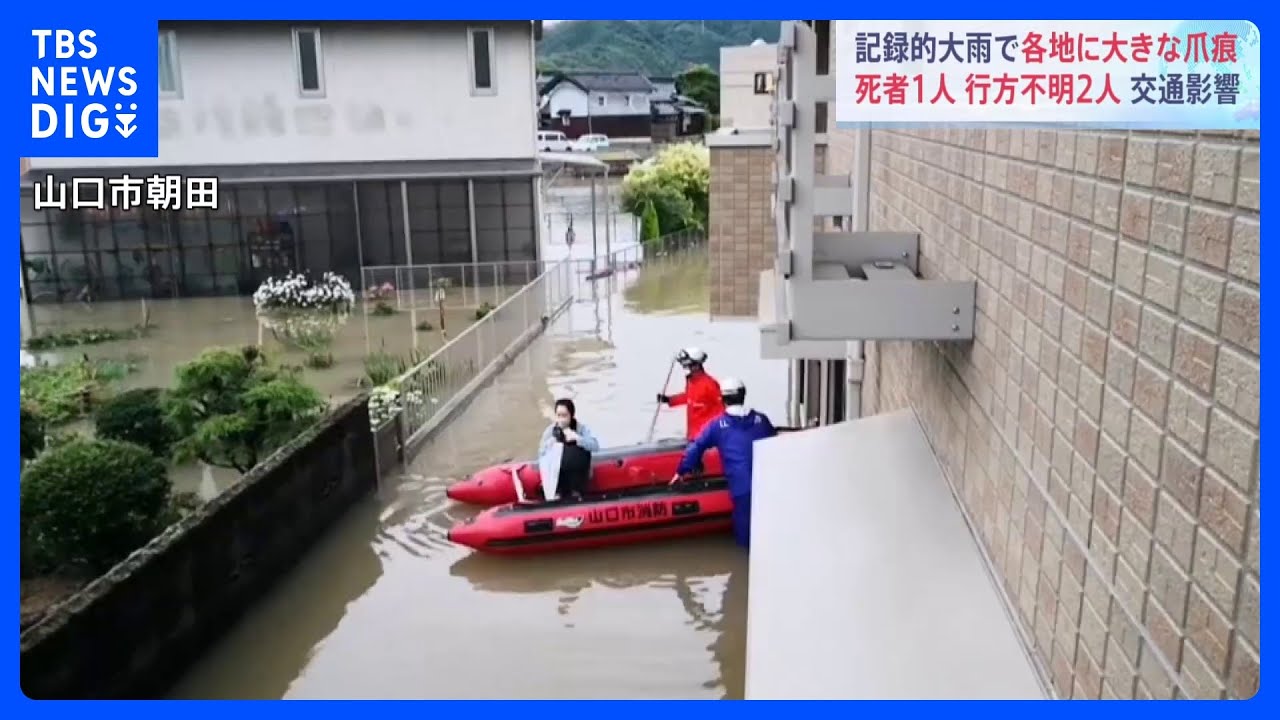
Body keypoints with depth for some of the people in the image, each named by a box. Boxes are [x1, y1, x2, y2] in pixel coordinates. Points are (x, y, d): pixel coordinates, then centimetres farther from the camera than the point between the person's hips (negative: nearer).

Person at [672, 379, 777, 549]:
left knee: (745, 527, 9)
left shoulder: (718, 424, 7)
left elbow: (696, 447, 7)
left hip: (741, 484, -2)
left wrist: (682, 471, 18)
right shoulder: (761, 419, 14)